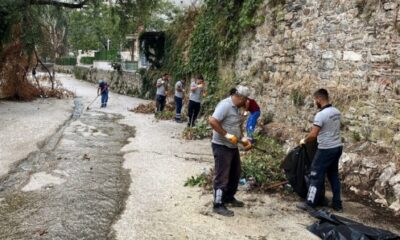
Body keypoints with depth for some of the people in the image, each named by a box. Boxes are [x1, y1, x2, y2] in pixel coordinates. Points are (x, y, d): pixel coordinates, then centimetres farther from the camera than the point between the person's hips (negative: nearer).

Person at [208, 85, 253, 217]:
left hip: (232, 146, 10)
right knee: (222, 177, -2)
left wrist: (243, 139, 7)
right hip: (221, 147, -10)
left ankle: (229, 197, 37)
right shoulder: (225, 105, -20)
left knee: (235, 173, 20)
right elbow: (212, 121, -30)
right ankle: (218, 205, 10)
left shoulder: (235, 107, 11)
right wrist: (227, 135, -27)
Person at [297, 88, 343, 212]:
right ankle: (337, 204, 21)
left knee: (316, 176, 0)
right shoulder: (336, 112, 7)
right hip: (337, 147, 8)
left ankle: (310, 204, 5)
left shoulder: (321, 115, -20)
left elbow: (313, 135, -21)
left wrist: (304, 141, -3)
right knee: (334, 175, 16)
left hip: (326, 150, -8)